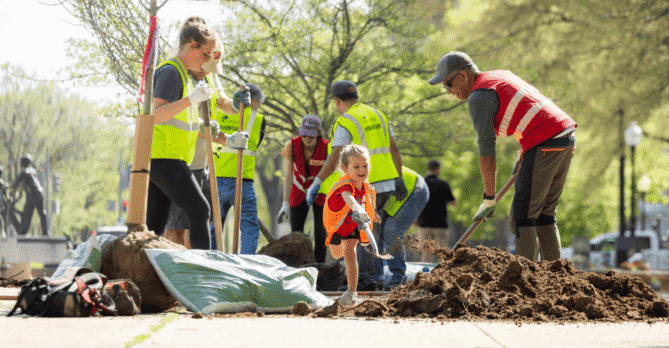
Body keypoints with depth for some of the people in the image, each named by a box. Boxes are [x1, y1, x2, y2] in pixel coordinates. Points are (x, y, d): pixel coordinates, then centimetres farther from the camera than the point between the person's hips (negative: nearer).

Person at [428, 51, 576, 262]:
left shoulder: (479, 97, -7)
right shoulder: (502, 76, 21)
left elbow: (486, 151, -8)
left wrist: (489, 199, -4)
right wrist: (523, 153, 31)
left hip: (545, 145, -9)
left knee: (523, 214, -5)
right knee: (544, 214, 13)